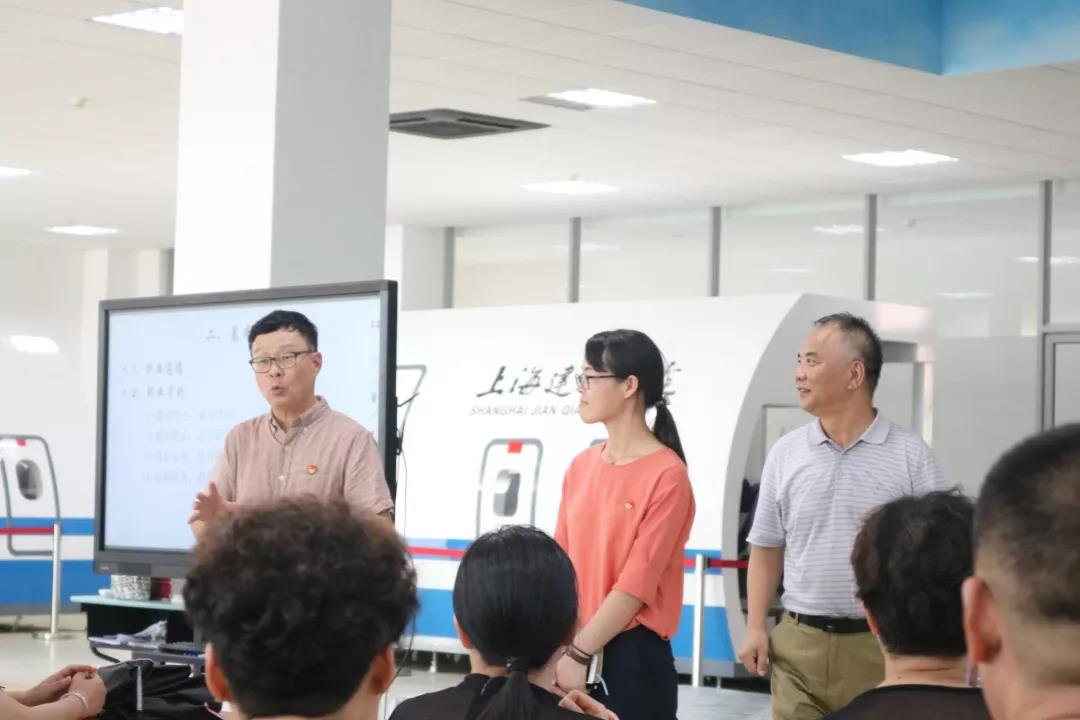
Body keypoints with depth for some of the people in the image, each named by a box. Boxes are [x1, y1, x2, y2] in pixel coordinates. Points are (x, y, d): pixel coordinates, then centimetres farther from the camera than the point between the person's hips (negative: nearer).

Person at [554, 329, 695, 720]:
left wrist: (579, 654, -15)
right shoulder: (581, 466, 8)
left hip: (632, 657, -6)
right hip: (575, 650, 6)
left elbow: (637, 584, -14)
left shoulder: (667, 476, -11)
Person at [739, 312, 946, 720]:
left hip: (882, 646, -3)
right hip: (798, 643, 3)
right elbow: (767, 548, 12)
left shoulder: (911, 456, -2)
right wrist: (756, 627, 5)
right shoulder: (785, 454, 6)